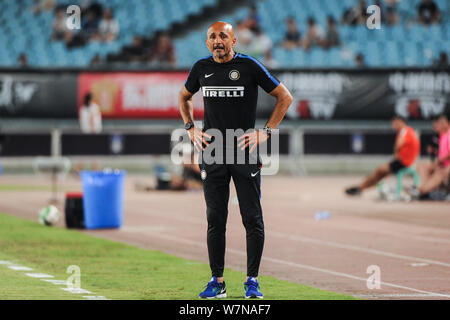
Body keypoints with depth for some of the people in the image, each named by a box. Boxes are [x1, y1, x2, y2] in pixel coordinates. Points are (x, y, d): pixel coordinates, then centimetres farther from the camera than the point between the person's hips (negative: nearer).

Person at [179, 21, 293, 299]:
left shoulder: (250, 66, -5)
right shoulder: (201, 68, 6)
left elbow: (285, 97, 1)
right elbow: (185, 97, 26)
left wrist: (266, 132, -5)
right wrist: (191, 128, 12)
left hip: (245, 151, -3)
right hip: (212, 153, 3)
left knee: (252, 218, -3)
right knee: (215, 218, 4)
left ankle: (252, 280, 4)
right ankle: (217, 281, 10)